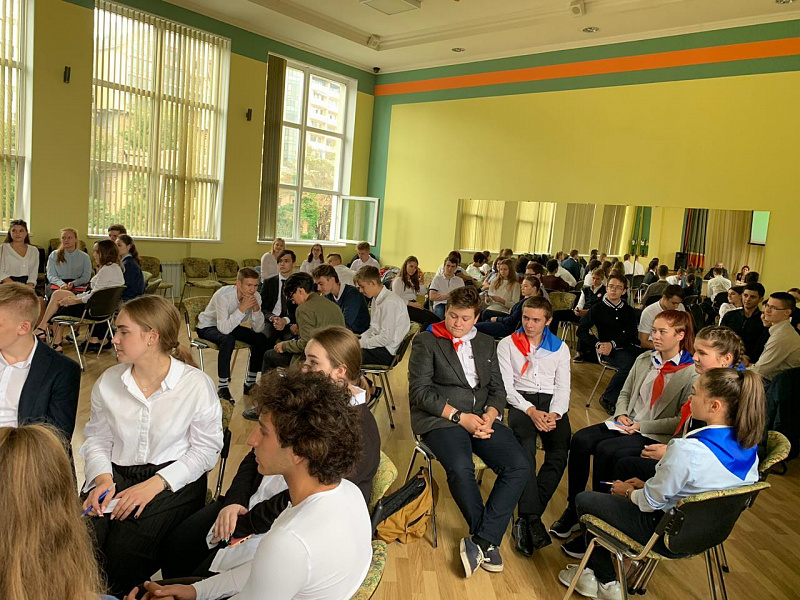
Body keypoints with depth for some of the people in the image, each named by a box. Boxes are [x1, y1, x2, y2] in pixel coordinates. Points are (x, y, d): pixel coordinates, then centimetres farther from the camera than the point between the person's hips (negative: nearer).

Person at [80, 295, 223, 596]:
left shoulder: (197, 384, -11)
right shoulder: (108, 382, 3)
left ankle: (122, 594, 8)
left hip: (174, 480, -4)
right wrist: (103, 477, -8)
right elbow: (96, 438, 12)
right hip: (117, 472, 4)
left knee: (124, 550, -25)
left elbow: (206, 448, -8)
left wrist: (156, 484, -17)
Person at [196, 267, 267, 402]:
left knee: (261, 339, -15)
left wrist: (256, 309, -32)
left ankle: (250, 383, 0)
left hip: (231, 325, 6)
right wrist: (242, 309, -43)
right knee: (228, 339, -37)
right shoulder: (223, 295, -32)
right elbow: (224, 329, -41)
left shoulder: (255, 297, -16)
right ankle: (222, 387, -25)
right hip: (208, 327, -6)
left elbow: (258, 329, -16)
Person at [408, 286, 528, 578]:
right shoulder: (426, 341, 2)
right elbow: (419, 391, -6)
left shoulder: (487, 344, 18)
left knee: (519, 466, -20)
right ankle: (489, 541, -7)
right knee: (461, 467, -32)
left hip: (482, 419, 5)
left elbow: (498, 389, 15)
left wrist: (489, 416, -7)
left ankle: (481, 542, -11)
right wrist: (459, 416, -13)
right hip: (440, 420, -4)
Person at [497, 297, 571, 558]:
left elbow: (563, 387, 10)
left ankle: (524, 521, -23)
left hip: (551, 402, 2)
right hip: (520, 401, -2)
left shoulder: (560, 348, 16)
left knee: (559, 453, -26)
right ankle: (533, 519, -32)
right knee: (526, 447, -32)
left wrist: (554, 414, -11)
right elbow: (506, 387, 1)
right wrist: (531, 411, -15)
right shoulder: (507, 344, 9)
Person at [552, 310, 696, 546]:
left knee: (606, 450, -29)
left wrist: (641, 426, -17)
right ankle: (572, 509, -6)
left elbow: (682, 421, -14)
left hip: (656, 436, -6)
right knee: (580, 440, -17)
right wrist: (621, 414, -4)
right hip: (626, 425, 6)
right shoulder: (644, 360, 9)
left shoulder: (692, 372, -11)